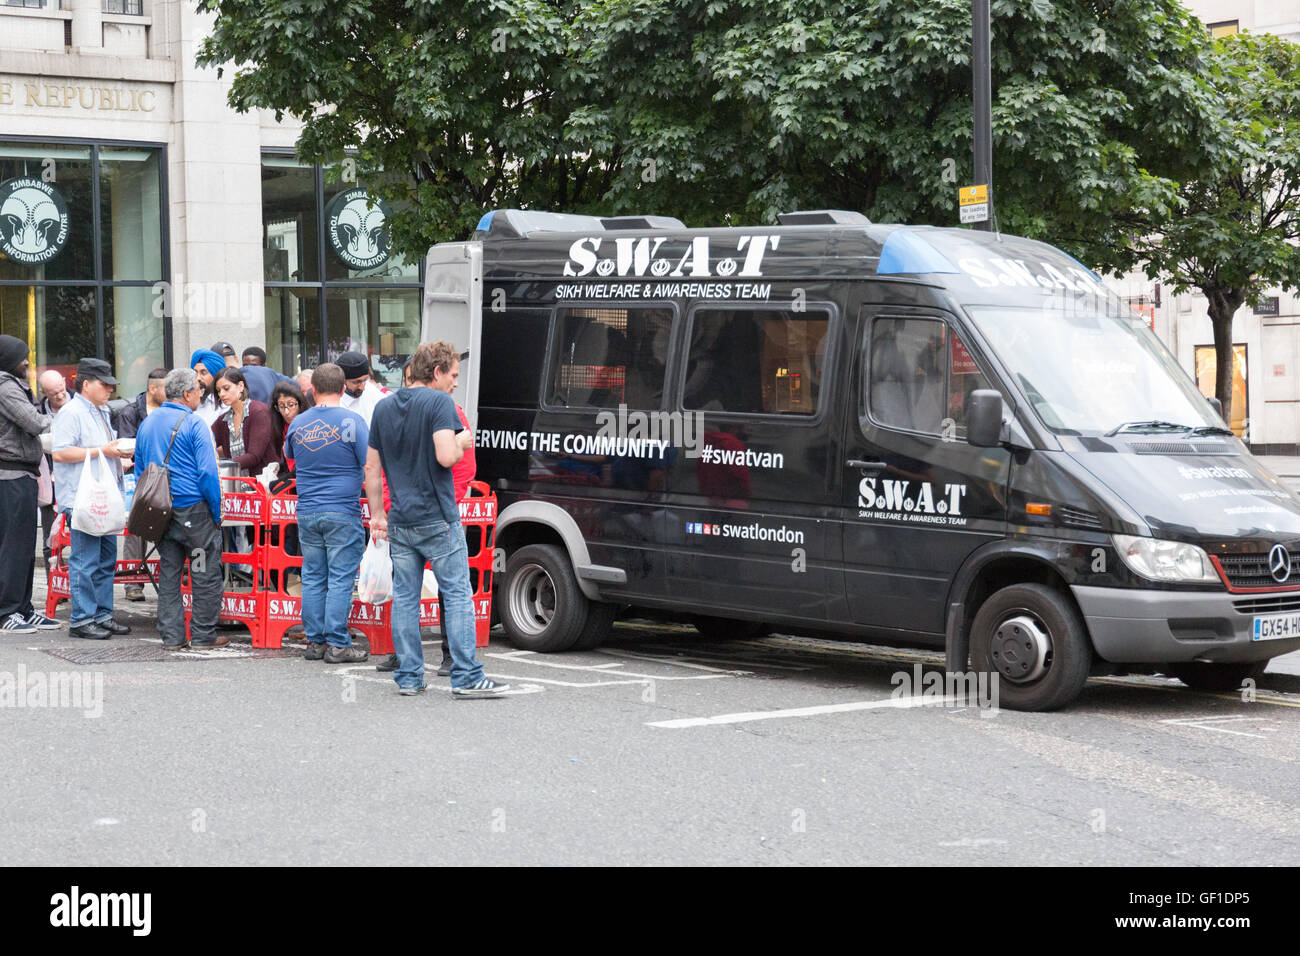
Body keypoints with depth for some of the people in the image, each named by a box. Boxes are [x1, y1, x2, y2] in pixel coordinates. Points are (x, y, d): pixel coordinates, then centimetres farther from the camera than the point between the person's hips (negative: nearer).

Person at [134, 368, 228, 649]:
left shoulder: (147, 423, 12)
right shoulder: (193, 424, -11)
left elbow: (140, 469, 17)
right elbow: (207, 473, -15)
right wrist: (216, 513, -7)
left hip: (160, 510, 7)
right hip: (194, 509, -7)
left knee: (168, 573, 11)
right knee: (206, 573, 2)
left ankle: (171, 635, 11)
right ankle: (203, 634, 4)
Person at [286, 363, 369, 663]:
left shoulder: (297, 424, 7)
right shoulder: (351, 421, -8)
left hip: (307, 512, 4)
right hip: (343, 513, -4)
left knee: (312, 578, 10)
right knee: (340, 579, -2)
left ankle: (315, 642, 13)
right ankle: (337, 645, -3)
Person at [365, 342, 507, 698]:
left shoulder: (384, 407, 12)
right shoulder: (439, 402, -9)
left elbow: (372, 467, 15)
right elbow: (446, 457, -21)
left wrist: (377, 514, 20)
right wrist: (463, 442, 0)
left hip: (400, 521, 6)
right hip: (437, 519, -6)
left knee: (404, 598, 9)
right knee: (457, 595, -1)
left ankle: (409, 677, 10)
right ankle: (466, 678, -3)